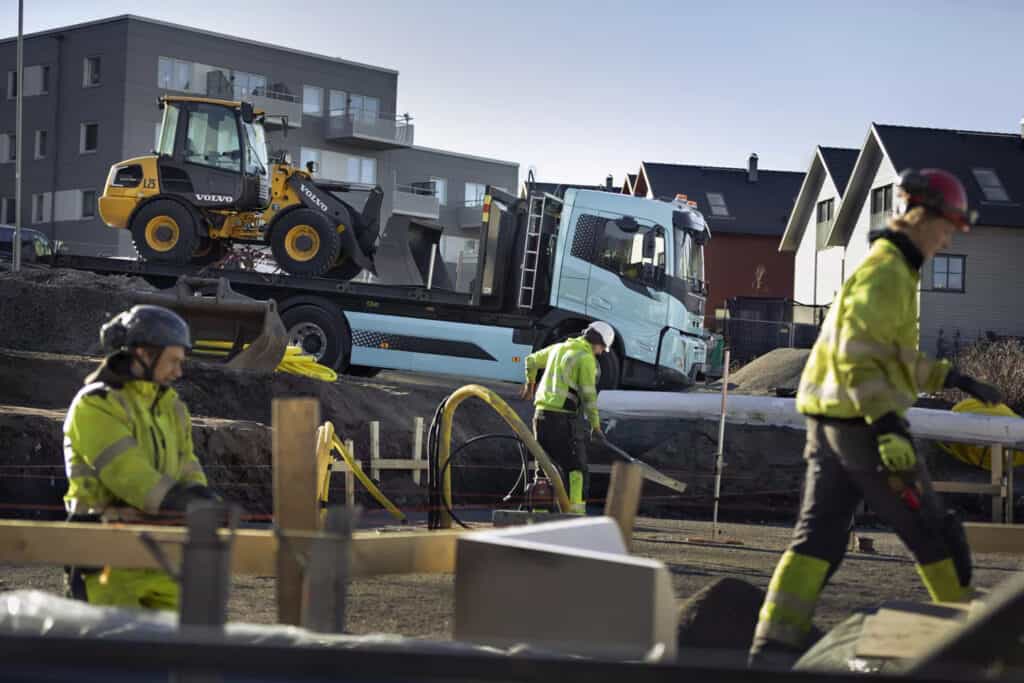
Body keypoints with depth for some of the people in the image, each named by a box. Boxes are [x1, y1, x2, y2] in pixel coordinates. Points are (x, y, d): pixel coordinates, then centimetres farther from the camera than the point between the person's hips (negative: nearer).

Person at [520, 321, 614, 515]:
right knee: (575, 464, -2)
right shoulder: (586, 358, -7)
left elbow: (531, 360, 29)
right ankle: (575, 508, -9)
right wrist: (595, 425, -2)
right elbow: (588, 394, -10)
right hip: (561, 417, -7)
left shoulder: (559, 348, 16)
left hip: (541, 412, 7)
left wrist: (530, 383, 47)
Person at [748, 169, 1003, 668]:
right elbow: (858, 355, -23)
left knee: (819, 534, 5)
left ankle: (774, 641, -1)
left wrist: (954, 379, 26)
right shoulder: (887, 272, -13)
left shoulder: (890, 270, 20)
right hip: (863, 422, -10)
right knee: (931, 532, 4)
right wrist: (888, 426, -27)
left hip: (827, 421, 10)